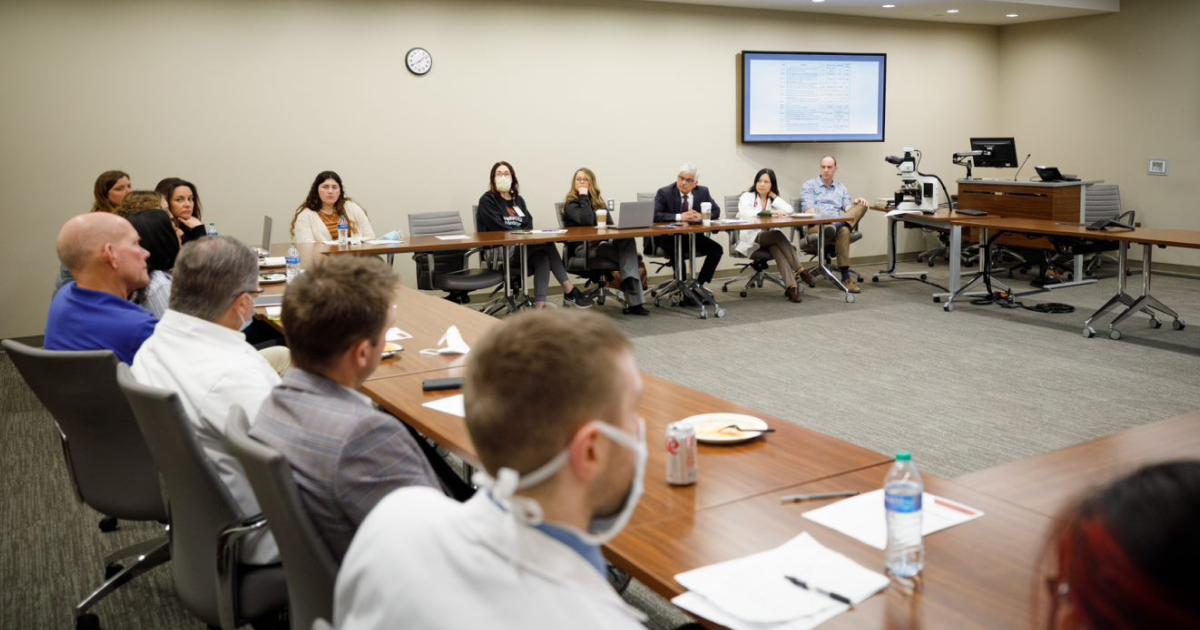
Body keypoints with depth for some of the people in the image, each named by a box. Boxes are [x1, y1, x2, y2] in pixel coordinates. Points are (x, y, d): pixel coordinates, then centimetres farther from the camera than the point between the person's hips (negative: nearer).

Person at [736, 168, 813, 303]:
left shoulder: (774, 200, 18)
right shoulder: (747, 196, 4)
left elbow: (789, 210, -3)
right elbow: (746, 213, -20)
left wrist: (773, 196, 3)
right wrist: (771, 212, -25)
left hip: (769, 238, 4)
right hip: (750, 238, -4)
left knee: (776, 247, -34)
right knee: (778, 235, -33)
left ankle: (791, 286, -48)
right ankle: (799, 270, -29)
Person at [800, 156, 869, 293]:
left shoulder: (841, 188, 26)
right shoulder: (809, 185, 13)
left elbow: (847, 206, 10)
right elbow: (808, 208, -3)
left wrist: (855, 204, -15)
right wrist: (823, 219, -23)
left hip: (839, 222, 5)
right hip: (816, 225, -5)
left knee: (861, 206, -21)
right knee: (843, 231, -38)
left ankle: (836, 227, -48)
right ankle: (845, 277, -40)